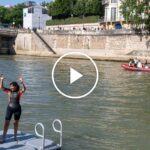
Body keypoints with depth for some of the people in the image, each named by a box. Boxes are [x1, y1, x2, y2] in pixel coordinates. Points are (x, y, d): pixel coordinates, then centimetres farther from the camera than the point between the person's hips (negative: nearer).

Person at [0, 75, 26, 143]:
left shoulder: (19, 92, -9)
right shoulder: (9, 91, -4)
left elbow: (24, 89, -29)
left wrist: (21, 82, -44)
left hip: (17, 109, 0)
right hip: (9, 108, 0)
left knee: (16, 122, 13)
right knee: (6, 122, -3)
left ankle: (15, 136, 29)